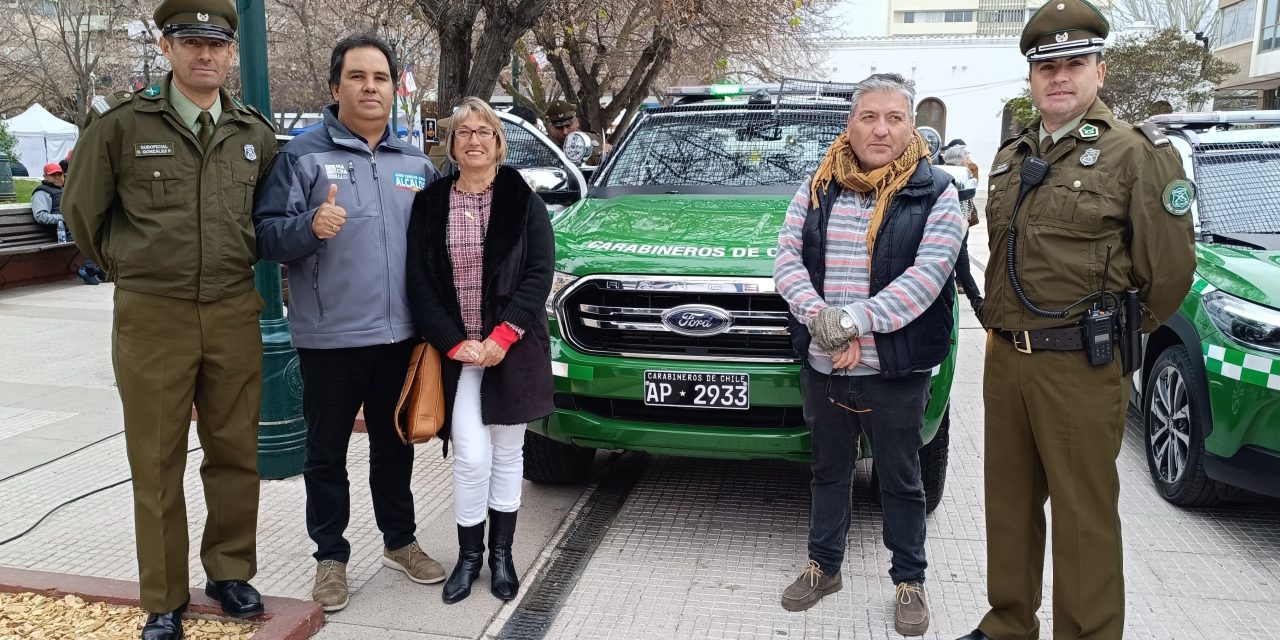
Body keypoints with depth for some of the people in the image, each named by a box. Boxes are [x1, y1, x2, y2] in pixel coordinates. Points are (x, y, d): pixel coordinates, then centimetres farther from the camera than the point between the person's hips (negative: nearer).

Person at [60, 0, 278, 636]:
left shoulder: (255, 133, 7)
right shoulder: (120, 122, -3)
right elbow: (83, 211, 8)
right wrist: (134, 268, 13)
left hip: (234, 315, 3)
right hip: (152, 317, -2)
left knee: (235, 454, 10)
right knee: (156, 464, 6)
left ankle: (229, 572, 28)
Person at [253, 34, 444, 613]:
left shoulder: (416, 163, 10)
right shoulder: (303, 155, -3)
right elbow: (265, 234, -8)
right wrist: (310, 226, -28)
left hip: (401, 335, 4)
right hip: (329, 338, -3)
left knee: (395, 446, 16)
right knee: (326, 453, 8)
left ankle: (400, 542, 32)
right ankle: (330, 556, 23)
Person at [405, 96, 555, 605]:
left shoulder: (522, 200, 1)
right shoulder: (430, 204, 4)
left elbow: (540, 271, -5)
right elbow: (420, 282, 1)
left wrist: (502, 336, -14)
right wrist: (455, 343, -10)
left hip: (512, 347, 0)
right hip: (457, 349, 0)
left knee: (507, 451, 9)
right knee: (472, 455, -5)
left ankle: (502, 553, 24)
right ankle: (469, 555, 16)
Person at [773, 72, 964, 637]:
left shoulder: (935, 192, -4)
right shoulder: (818, 188, 5)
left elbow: (927, 275, -16)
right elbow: (787, 257, -4)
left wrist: (854, 321, -24)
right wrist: (822, 322, -20)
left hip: (896, 371, -3)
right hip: (822, 366, 3)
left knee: (901, 479, 12)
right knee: (829, 469, 19)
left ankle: (909, 581, 29)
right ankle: (823, 566, 36)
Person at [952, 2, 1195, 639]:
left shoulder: (1137, 152, -8)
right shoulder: (1011, 156, 13)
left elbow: (1170, 268, -7)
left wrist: (1113, 333, 3)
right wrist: (1003, 328, 14)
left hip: (1080, 368, -7)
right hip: (1006, 359, 7)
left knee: (1083, 519, 2)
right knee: (1009, 505, 16)